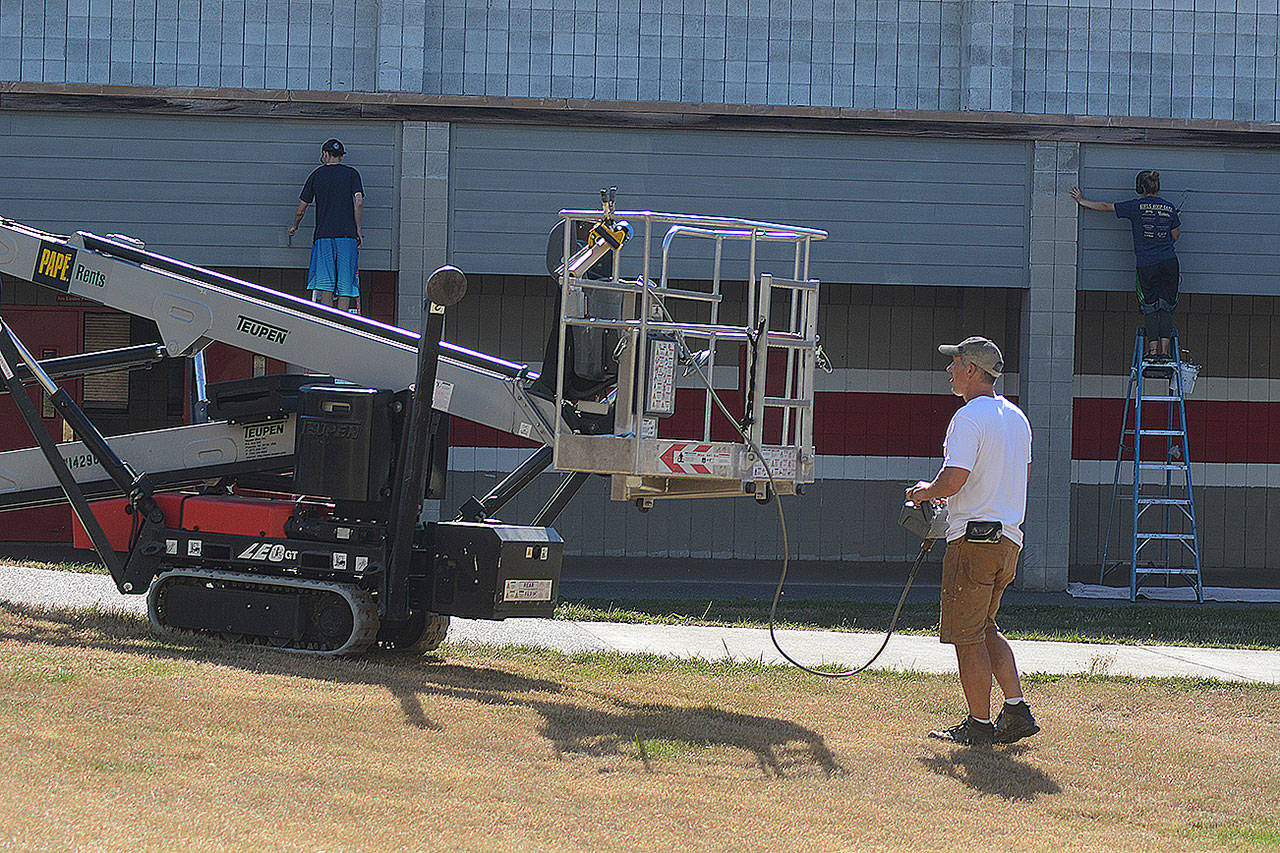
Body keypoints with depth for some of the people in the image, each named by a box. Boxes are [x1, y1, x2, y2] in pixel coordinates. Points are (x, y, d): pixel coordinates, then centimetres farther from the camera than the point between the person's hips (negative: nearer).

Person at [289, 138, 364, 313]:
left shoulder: (316, 175, 11)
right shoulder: (352, 174, 7)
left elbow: (301, 208, 14)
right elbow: (358, 201, -7)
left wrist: (294, 227, 32)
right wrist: (358, 229, 2)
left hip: (323, 235, 0)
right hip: (347, 235, 0)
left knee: (325, 287, -5)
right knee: (345, 286, 1)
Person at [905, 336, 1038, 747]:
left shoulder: (968, 418, -14)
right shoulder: (1017, 417, 14)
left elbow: (952, 482, -23)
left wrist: (924, 492, -1)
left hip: (973, 541, -9)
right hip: (1009, 539, 9)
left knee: (968, 636, -2)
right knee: (985, 629, 18)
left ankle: (979, 724, 0)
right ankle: (1016, 710, 11)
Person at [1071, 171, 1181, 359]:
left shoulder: (1137, 206, -2)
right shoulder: (1169, 208, 8)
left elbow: (1106, 207, 6)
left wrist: (1082, 201, 17)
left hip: (1146, 264, -2)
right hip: (1170, 262, 2)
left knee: (1150, 308, 4)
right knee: (1166, 308, 5)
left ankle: (1153, 349, -4)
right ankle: (1164, 350, -2)